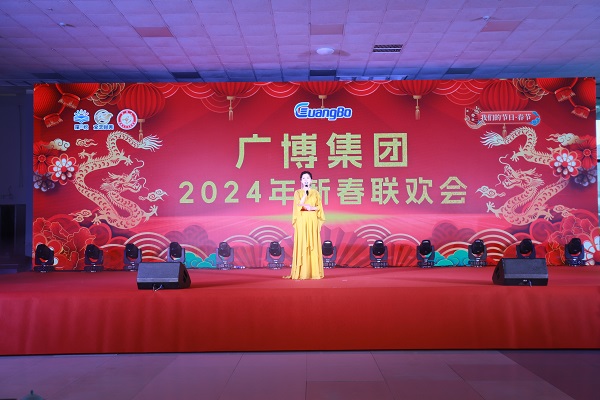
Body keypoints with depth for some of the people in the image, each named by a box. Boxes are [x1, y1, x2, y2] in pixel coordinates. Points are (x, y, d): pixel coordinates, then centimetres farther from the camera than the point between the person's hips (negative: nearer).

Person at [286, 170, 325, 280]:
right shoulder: (298, 192, 5)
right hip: (302, 221, -1)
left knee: (313, 245, -1)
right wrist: (305, 192, -11)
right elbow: (298, 206, -8)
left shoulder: (315, 193, 9)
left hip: (313, 221, 1)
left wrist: (312, 208, -12)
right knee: (302, 245, -5)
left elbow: (320, 207, 6)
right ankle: (302, 272, -3)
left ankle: (314, 271, 2)